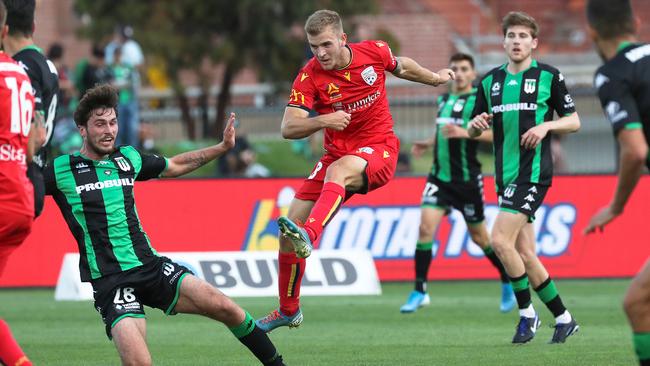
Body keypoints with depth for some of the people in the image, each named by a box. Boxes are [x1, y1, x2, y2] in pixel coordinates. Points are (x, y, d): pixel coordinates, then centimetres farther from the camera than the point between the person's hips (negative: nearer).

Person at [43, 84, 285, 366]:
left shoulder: (129, 158, 12)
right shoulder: (60, 170, -3)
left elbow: (175, 166, 29)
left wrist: (223, 146, 25)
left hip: (151, 266, 5)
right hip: (109, 282, -5)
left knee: (225, 308, -9)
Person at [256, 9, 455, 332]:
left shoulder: (374, 52, -7)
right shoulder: (309, 76, -10)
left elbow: (402, 67, 18)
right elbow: (288, 128, -17)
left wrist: (435, 78, 35)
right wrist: (324, 120, -35)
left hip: (378, 150, -3)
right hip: (338, 153, 3)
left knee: (337, 171, -38)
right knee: (289, 228, -2)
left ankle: (308, 236, -62)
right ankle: (288, 311, 17)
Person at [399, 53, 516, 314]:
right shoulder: (444, 100, 12)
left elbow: (496, 133, -20)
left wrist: (464, 132, -29)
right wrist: (428, 143, 14)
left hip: (467, 180, -5)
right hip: (439, 177, 5)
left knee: (479, 237, 7)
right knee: (425, 227, -13)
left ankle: (508, 284, 30)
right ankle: (419, 292, -10)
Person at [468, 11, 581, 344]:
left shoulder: (549, 77, -1)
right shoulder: (490, 82, 12)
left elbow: (574, 121, 2)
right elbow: (472, 132, 16)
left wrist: (546, 126, -15)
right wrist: (476, 125, -7)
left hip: (533, 172, -6)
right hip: (505, 176, 6)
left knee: (500, 240, -18)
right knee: (524, 254, 5)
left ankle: (526, 312, -3)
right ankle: (563, 318, 16)